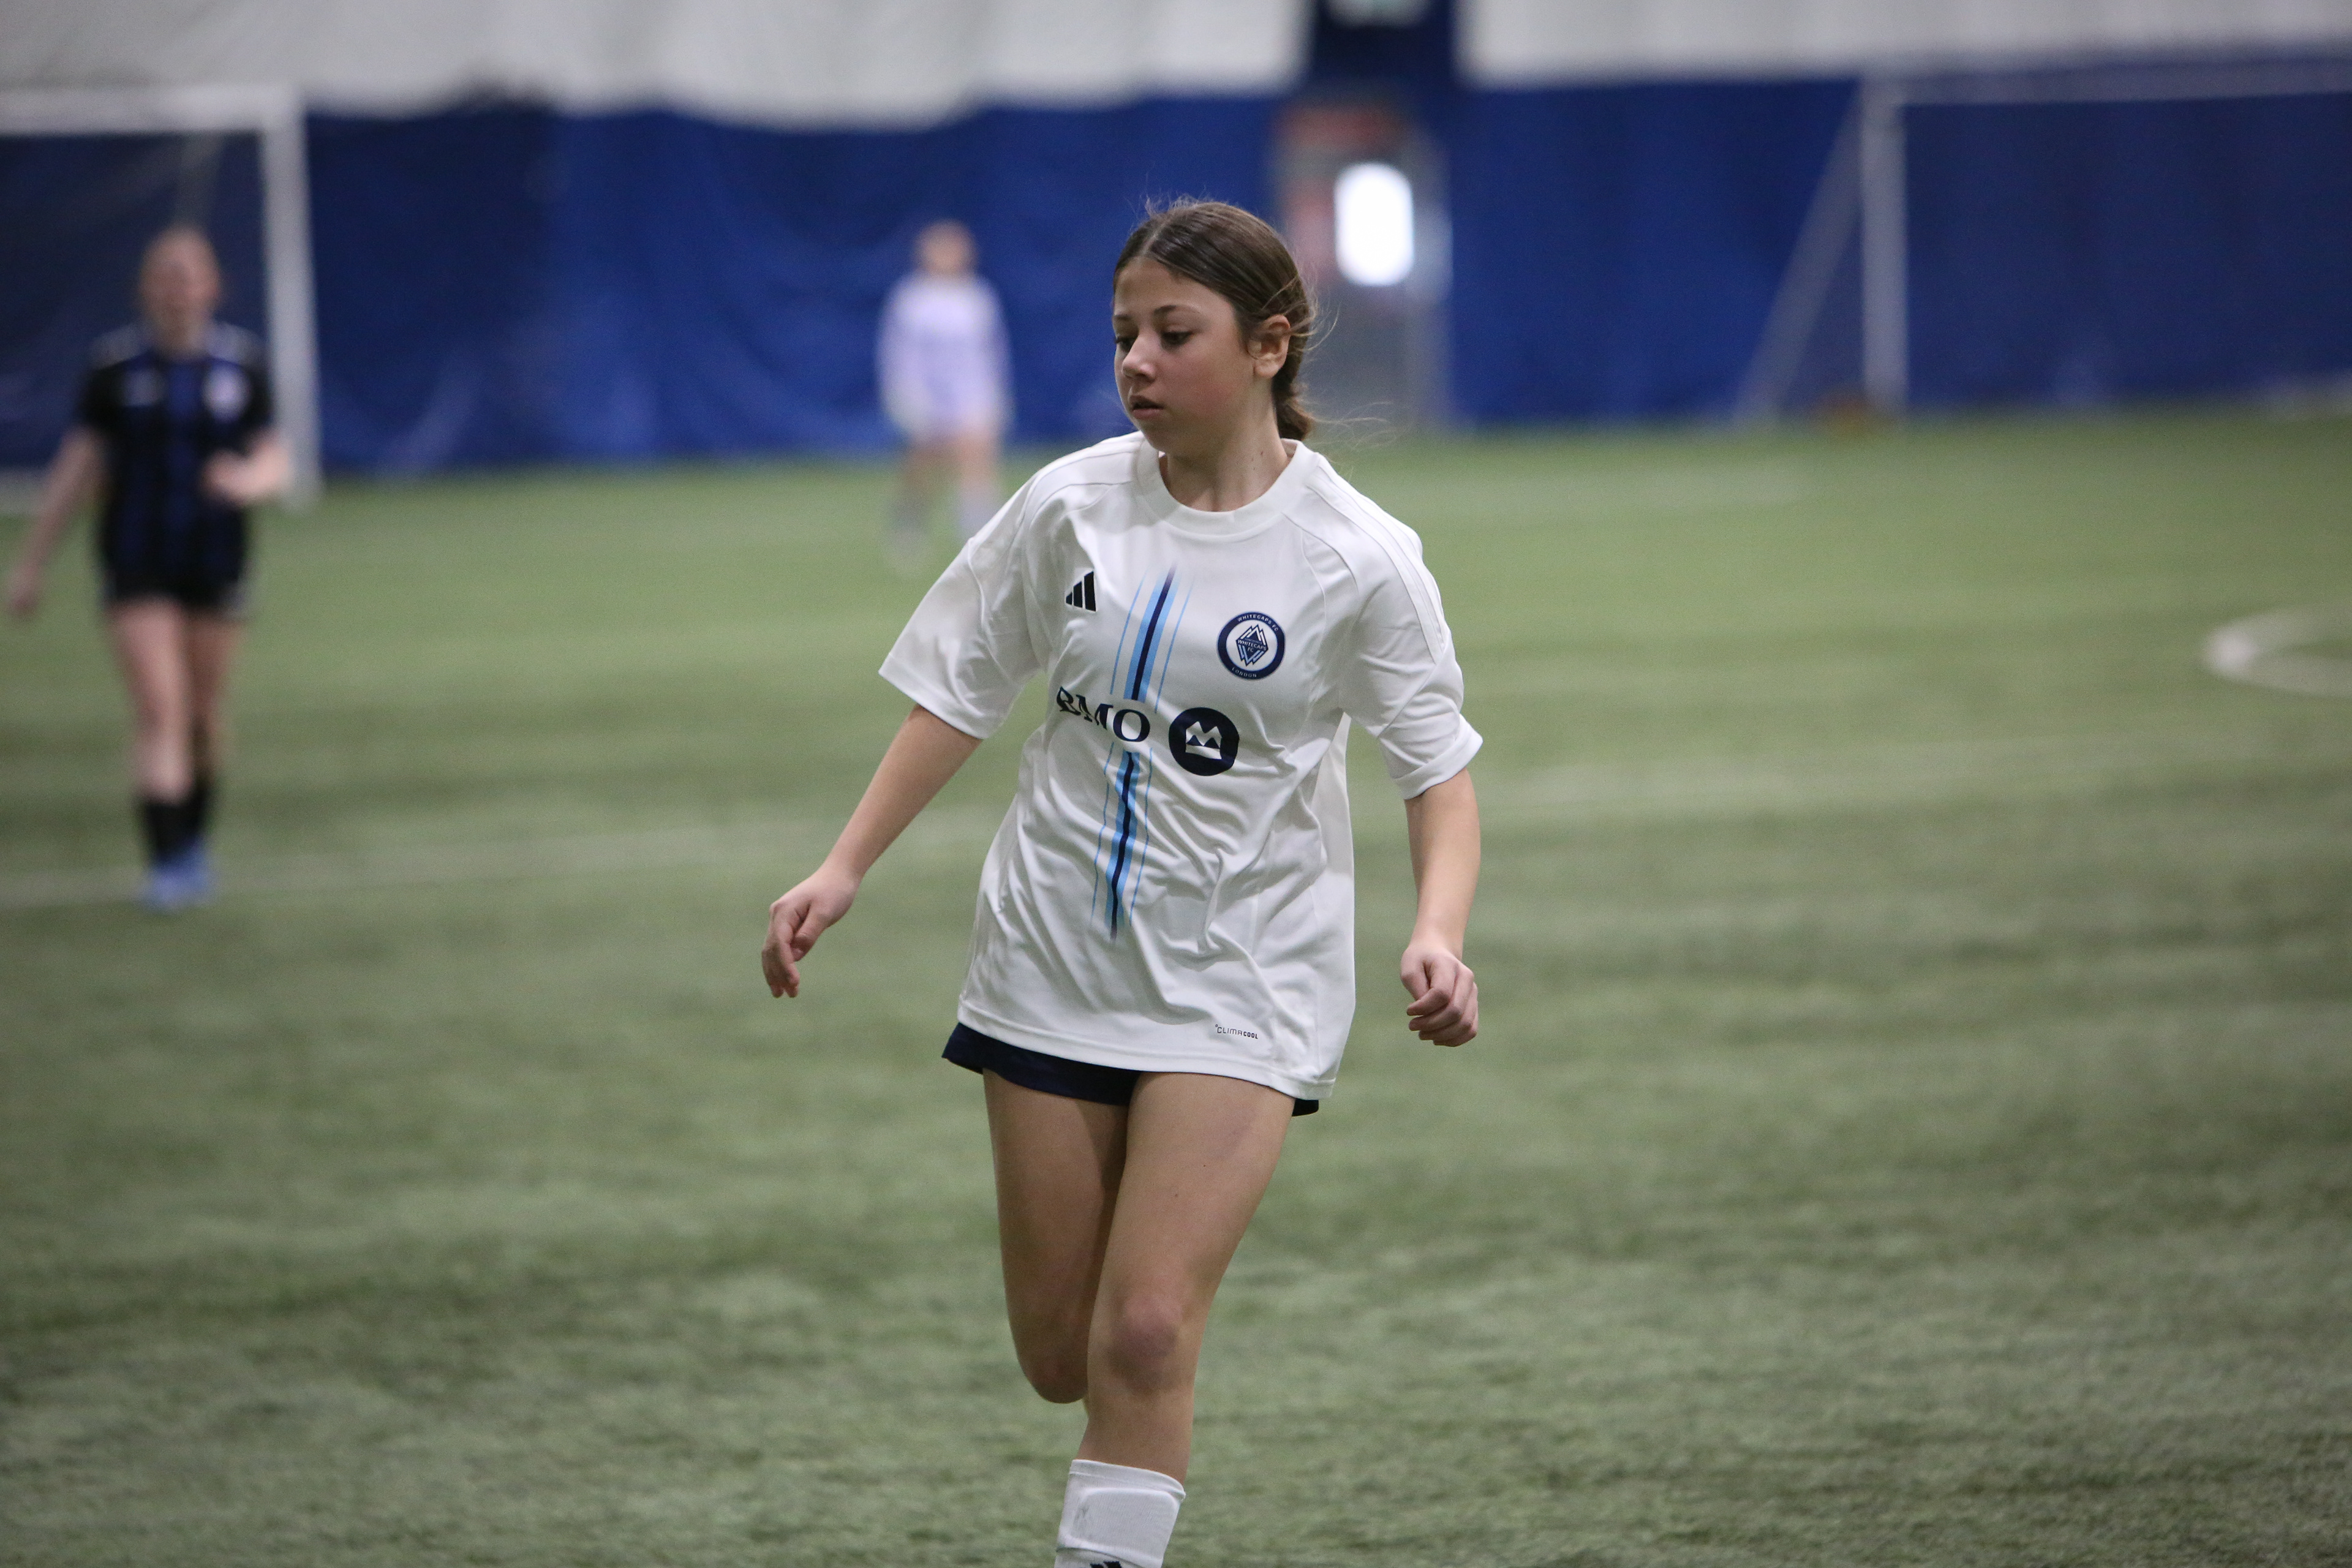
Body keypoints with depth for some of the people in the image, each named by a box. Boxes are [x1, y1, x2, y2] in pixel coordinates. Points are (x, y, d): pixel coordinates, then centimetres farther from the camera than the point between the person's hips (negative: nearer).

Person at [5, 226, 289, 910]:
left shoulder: (241, 362, 1)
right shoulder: (116, 363, -2)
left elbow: (275, 461, 3)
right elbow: (76, 467, 2)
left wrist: (250, 481, -22)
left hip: (215, 564, 2)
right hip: (136, 565, -2)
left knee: (204, 713, 10)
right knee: (159, 709, -13)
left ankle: (193, 840, 31)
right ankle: (167, 862, -15)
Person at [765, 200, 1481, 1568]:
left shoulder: (1359, 558, -11)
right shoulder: (1072, 507, -2)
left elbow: (1439, 768, -5)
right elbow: (960, 695, 8)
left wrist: (1439, 937, -22)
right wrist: (844, 872, 2)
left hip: (1239, 983, -3)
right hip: (1054, 969, 3)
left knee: (1145, 1337, -15)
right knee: (1060, 1355, 7)